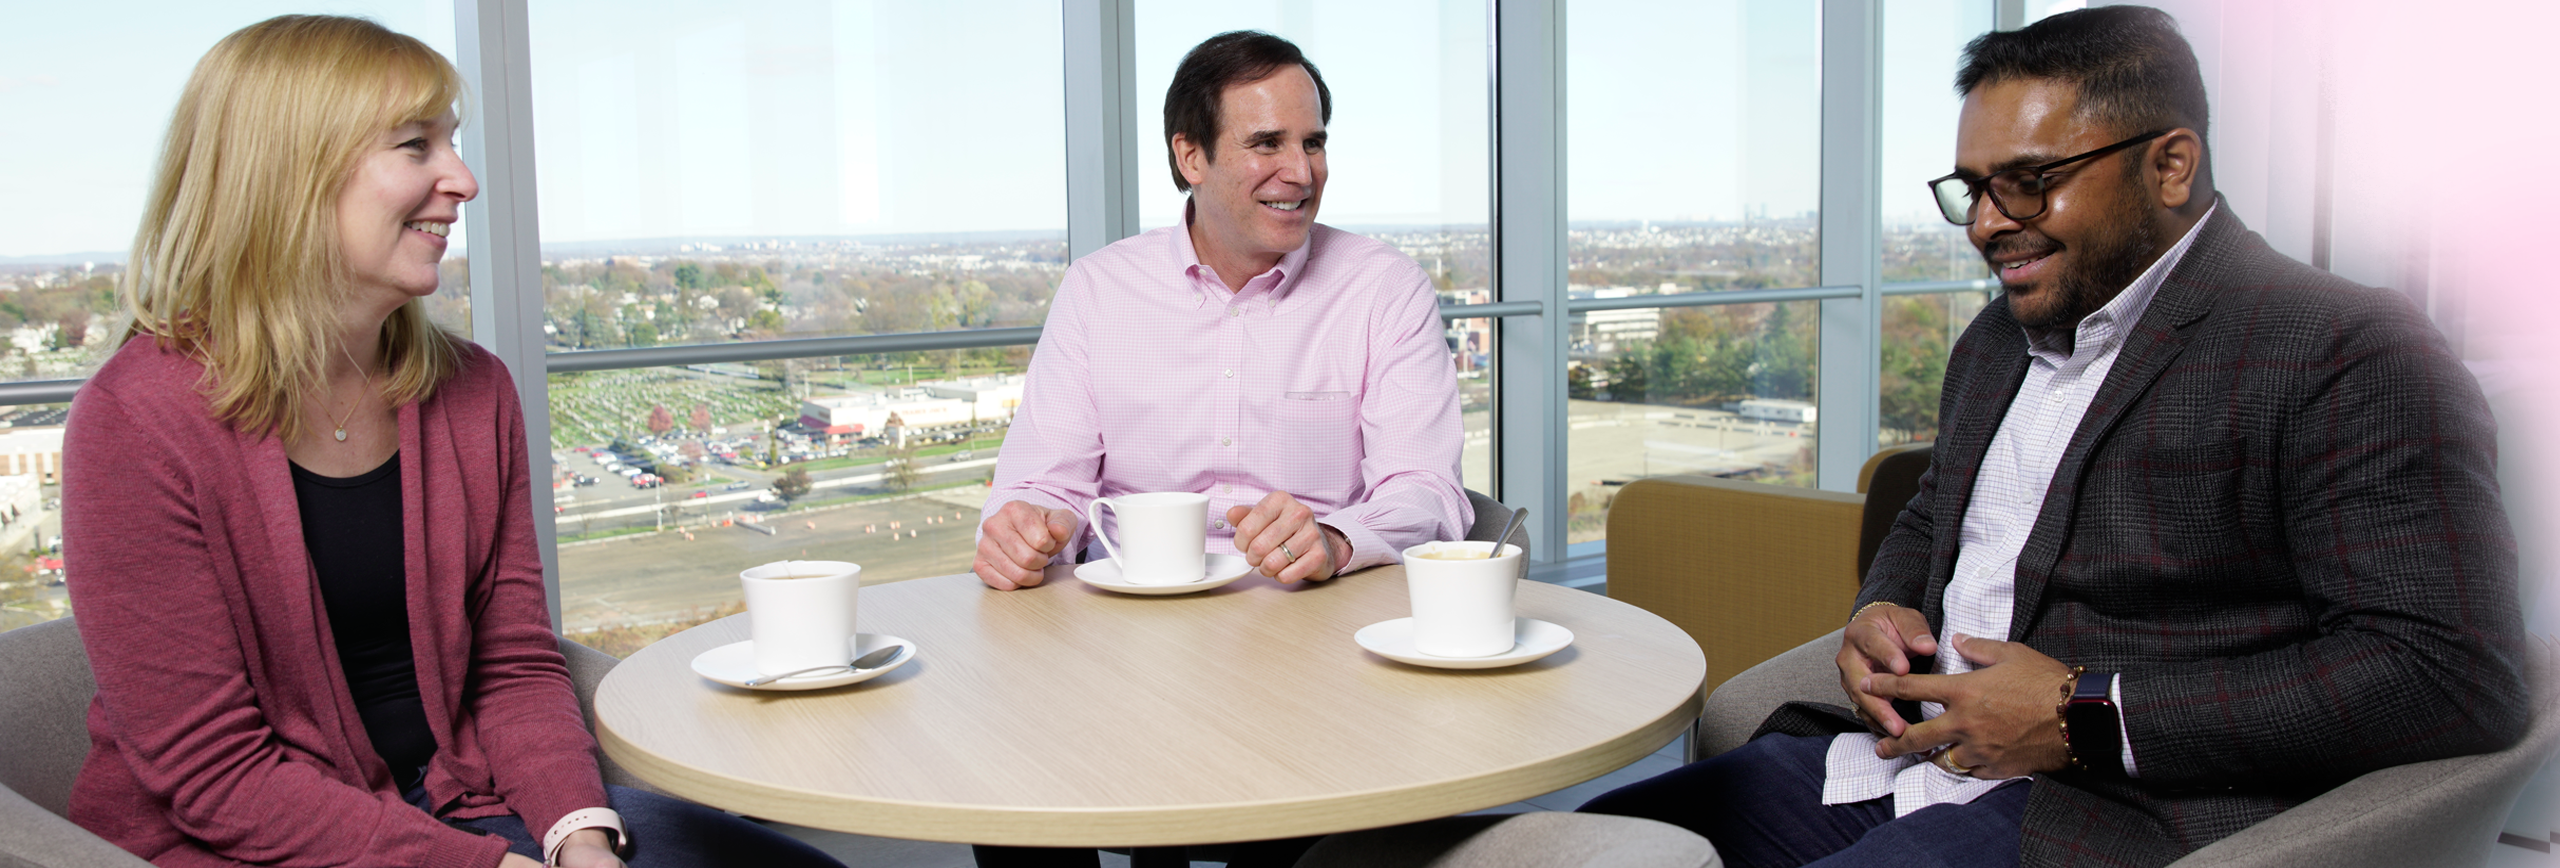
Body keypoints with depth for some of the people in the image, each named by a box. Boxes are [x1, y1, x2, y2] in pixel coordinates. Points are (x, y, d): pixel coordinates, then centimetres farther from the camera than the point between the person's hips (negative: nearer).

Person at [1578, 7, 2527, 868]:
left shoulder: (2349, 359, -8)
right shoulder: (1998, 337, 18)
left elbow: (2456, 674, -16)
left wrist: (2089, 719, -18)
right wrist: (1876, 610, 7)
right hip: (1893, 760, 8)